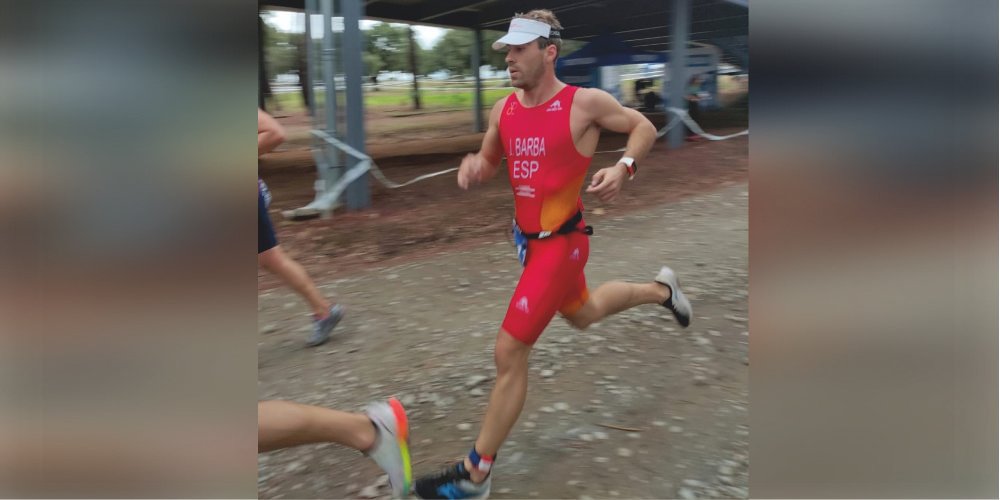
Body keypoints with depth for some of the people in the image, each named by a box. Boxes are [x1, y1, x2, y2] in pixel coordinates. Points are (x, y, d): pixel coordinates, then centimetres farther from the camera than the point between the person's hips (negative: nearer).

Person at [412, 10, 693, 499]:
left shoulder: (585, 102, -14)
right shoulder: (503, 109, 2)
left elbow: (643, 127, 1)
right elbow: (490, 159, 15)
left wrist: (623, 167, -18)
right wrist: (474, 166, -8)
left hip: (561, 242, -8)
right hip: (527, 237, 8)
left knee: (508, 352, -8)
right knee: (581, 314, 30)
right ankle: (659, 289, 56)